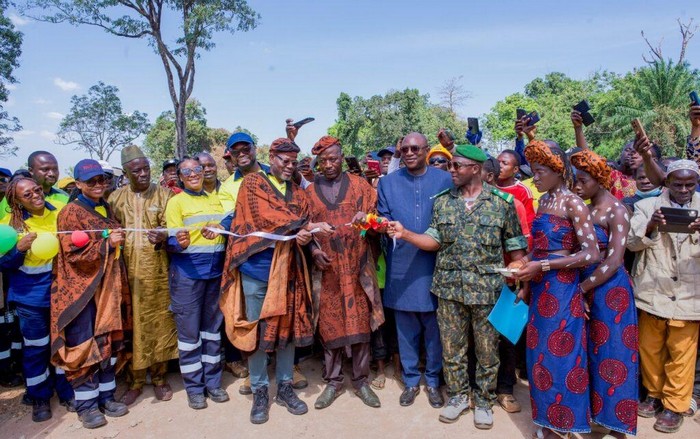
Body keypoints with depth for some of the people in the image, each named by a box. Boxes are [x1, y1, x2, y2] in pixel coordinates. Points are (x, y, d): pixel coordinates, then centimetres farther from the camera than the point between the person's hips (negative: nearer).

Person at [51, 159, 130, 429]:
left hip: (108, 286, 6)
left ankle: (106, 396, 23)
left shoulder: (107, 209, 12)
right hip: (81, 288, -6)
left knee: (108, 342, 11)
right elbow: (72, 253, -15)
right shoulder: (71, 212, -7)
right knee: (83, 345, 1)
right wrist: (106, 244, -21)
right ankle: (86, 403, 13)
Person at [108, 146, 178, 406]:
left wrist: (163, 237, -22)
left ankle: (159, 377, 21)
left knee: (159, 322, 4)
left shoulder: (163, 194, 4)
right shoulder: (116, 198, 9)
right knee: (132, 324, 4)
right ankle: (135, 381, 19)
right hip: (128, 271, 1)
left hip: (158, 271, -1)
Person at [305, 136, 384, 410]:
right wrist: (313, 249, -8)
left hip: (357, 267, -1)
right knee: (329, 324, 6)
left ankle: (361, 381, 20)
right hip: (326, 269, 1)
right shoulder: (310, 192, 9)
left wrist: (367, 218, -19)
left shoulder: (359, 185, 6)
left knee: (361, 324, 5)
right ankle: (333, 382, 22)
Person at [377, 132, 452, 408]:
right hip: (401, 267, 1)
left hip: (434, 265, -1)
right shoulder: (388, 182, 6)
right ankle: (410, 380, 28)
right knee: (406, 328, 11)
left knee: (434, 327, 9)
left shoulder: (444, 179, 2)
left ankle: (433, 380, 28)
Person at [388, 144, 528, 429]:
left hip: (488, 289, -2)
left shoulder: (502, 201, -5)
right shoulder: (442, 201, 3)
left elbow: (515, 248, -1)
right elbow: (434, 241, 0)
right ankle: (458, 395, 34)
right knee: (451, 347, 12)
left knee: (487, 350, 11)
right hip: (449, 288, 2)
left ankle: (484, 401, 32)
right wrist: (404, 233, -15)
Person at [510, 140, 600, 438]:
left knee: (560, 355, 3)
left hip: (562, 288, -7)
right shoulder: (544, 200, 11)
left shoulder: (572, 203, -11)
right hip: (540, 287, 7)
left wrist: (543, 266, -19)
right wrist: (525, 263, 6)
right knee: (540, 353, 14)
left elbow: (591, 254, -17)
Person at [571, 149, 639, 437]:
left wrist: (580, 288, -15)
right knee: (589, 353, 13)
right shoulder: (584, 209, 8)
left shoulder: (616, 211, -11)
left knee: (612, 354, 3)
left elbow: (613, 262, -17)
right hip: (585, 286, 6)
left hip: (610, 290, -6)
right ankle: (593, 410, 28)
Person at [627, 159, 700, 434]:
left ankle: (675, 405, 23)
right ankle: (654, 393, 32)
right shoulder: (647, 206, 2)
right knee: (649, 348, 12)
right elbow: (631, 242, -8)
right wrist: (651, 226, -28)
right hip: (652, 292, 0)